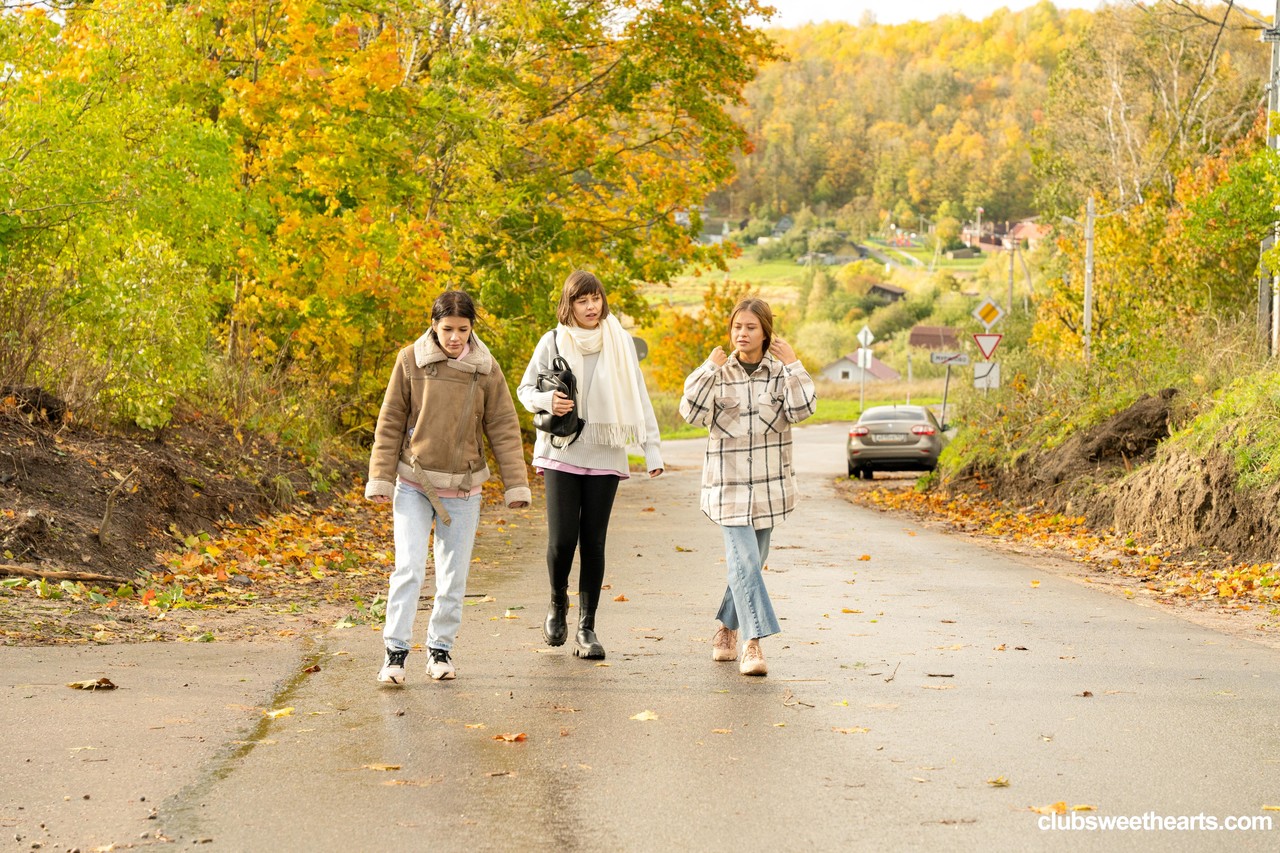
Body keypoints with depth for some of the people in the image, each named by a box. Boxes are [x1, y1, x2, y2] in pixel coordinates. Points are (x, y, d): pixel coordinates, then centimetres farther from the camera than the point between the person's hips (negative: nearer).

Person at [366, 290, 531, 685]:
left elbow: (504, 428, 2)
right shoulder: (410, 360, -5)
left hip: (462, 489, 2)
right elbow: (390, 422, 0)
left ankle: (441, 650, 21)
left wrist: (517, 485, -1)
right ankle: (395, 652, -3)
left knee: (454, 576, 8)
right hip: (413, 485, -1)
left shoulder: (486, 369, -2)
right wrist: (381, 478, -2)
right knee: (409, 569, -11)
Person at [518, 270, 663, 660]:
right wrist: (548, 401, -14)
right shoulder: (554, 342, 1)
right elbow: (525, 389, 8)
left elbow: (638, 398, 4)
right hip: (561, 453, -1)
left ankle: (587, 628, 9)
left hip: (604, 456, 1)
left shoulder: (619, 342, 3)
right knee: (562, 539, -9)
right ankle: (558, 604, 21)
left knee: (593, 542, 1)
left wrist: (652, 449, -1)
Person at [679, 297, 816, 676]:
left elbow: (802, 409, -14)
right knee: (745, 561, -14)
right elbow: (692, 412, -14)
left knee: (751, 561, 13)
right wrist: (709, 368, -14)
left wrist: (793, 364, -13)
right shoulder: (720, 373, -1)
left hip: (769, 484, 3)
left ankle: (727, 628, 32)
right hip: (728, 484, -3)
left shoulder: (781, 372, 2)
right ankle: (753, 643, -16)